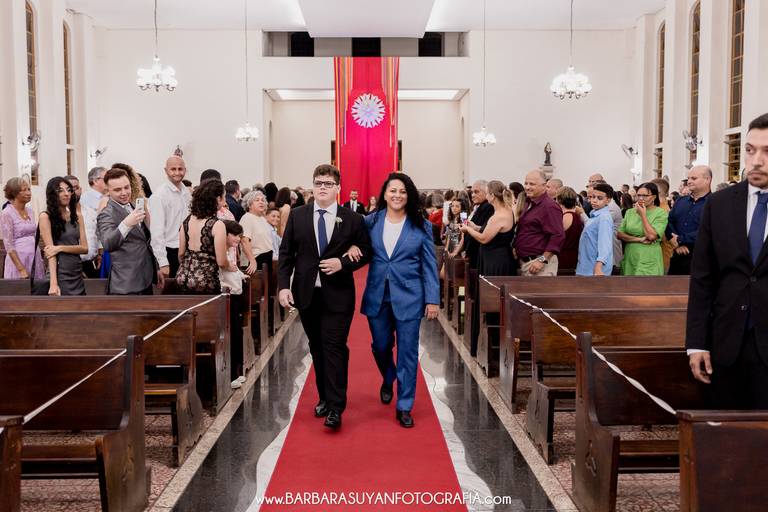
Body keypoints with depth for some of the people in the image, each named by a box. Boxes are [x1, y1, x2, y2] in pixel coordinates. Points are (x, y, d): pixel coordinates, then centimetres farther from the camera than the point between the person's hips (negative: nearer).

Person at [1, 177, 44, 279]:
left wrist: (40, 261, 13)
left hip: (35, 259, 6)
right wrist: (22, 269, -18)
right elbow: (8, 246, -13)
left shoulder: (30, 211, 10)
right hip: (18, 259, -6)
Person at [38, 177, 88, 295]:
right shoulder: (46, 217, -5)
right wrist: (53, 283, -19)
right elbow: (50, 251, -12)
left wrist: (61, 248, -12)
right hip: (60, 275, -5)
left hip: (78, 275, 5)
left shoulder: (77, 216, 10)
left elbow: (84, 248, 4)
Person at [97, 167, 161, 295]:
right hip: (126, 285, -8)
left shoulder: (133, 207, 14)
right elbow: (107, 244, -29)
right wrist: (126, 224, -43)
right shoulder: (107, 214, -12)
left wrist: (156, 268, 24)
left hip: (146, 280, 8)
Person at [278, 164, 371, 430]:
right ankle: (325, 397, 27)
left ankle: (335, 407, -2)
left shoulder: (352, 219, -2)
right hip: (307, 293, 3)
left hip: (337, 295, -3)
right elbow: (286, 253, 5)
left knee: (334, 348, -6)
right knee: (317, 348, 13)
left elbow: (365, 252, 4)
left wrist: (343, 263, -14)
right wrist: (283, 285, -5)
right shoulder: (298, 216, 4)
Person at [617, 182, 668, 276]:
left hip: (648, 262, -4)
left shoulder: (661, 213, -3)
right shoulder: (630, 212, 10)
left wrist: (643, 215, -9)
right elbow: (619, 234, 4)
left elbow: (651, 236, -15)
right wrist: (639, 239, -10)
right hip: (629, 259, 4)